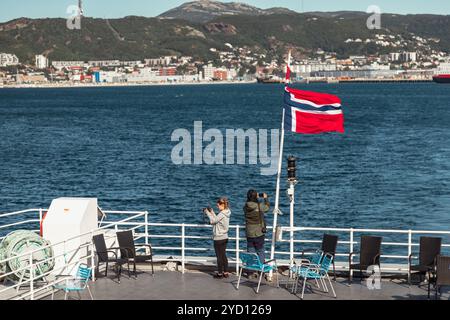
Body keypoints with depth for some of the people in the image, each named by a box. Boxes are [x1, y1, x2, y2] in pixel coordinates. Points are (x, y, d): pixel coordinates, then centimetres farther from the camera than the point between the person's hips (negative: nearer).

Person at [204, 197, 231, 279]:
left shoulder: (222, 214, -20)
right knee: (223, 255, 13)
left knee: (219, 256, 0)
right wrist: (212, 212, 10)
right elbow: (216, 220, 12)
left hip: (219, 238, -9)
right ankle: (226, 272, 17)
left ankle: (220, 273, 7)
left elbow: (213, 221, -17)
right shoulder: (226, 213, 9)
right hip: (224, 237, 9)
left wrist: (208, 213, -6)